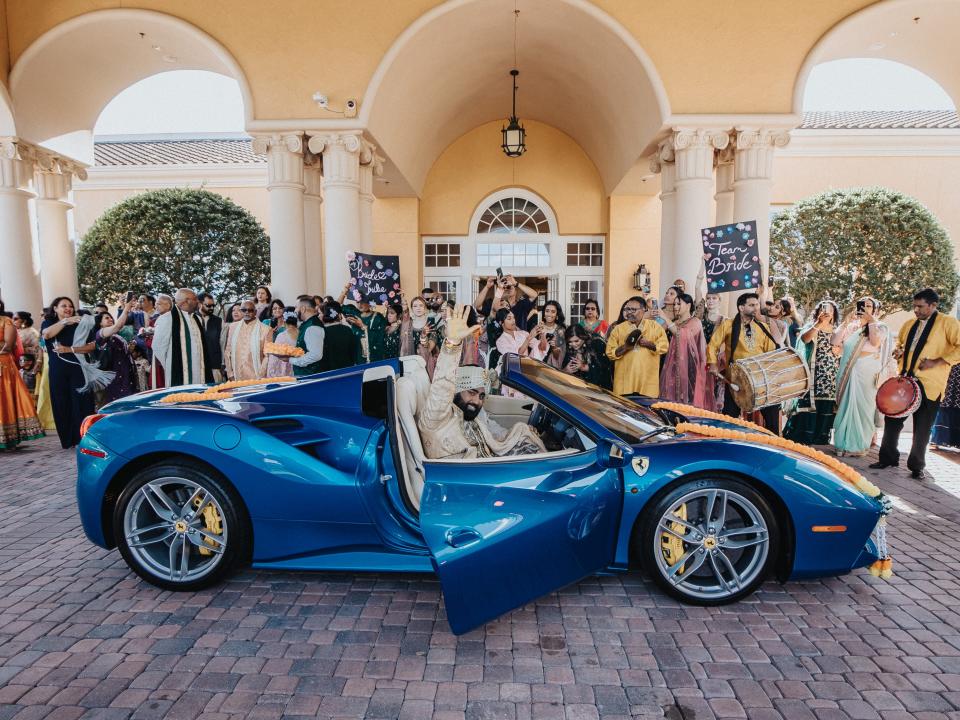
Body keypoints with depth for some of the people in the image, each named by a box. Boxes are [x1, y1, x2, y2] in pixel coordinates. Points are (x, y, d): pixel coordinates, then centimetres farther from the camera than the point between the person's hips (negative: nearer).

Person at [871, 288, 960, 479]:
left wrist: (936, 362, -20)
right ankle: (888, 458, 20)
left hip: (929, 385, -5)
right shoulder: (909, 325, 13)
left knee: (922, 428, 3)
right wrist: (898, 351, 7)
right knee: (892, 420, 7)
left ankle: (917, 466, 17)